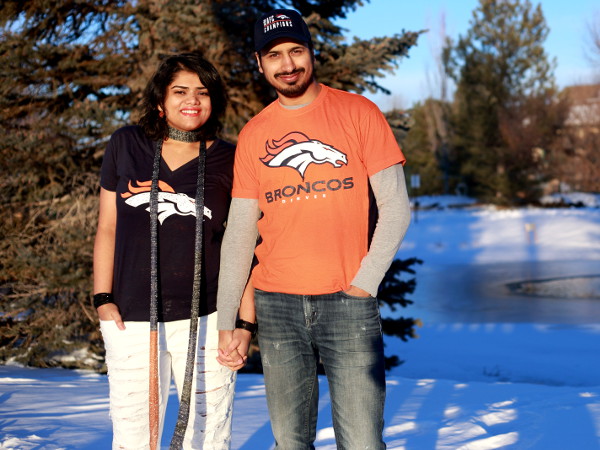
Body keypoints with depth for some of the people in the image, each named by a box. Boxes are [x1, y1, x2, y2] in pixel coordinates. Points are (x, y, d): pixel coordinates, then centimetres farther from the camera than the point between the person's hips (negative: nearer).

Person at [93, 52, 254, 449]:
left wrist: (245, 323, -3)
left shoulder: (229, 162, 1)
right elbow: (108, 228, 10)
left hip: (205, 321, -1)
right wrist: (103, 299, 3)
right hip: (132, 321, 1)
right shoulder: (126, 147, 6)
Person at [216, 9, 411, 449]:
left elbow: (395, 206, 0)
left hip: (349, 301, -3)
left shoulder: (358, 112, 2)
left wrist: (365, 283, -8)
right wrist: (226, 320, 6)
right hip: (277, 304, 3)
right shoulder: (253, 135, 9)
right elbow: (239, 233, 10)